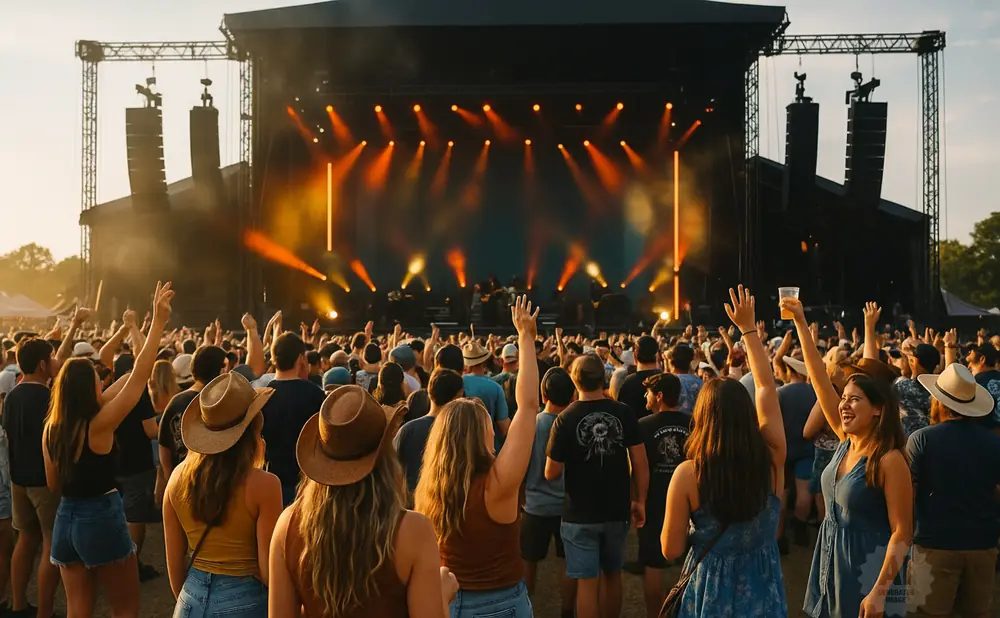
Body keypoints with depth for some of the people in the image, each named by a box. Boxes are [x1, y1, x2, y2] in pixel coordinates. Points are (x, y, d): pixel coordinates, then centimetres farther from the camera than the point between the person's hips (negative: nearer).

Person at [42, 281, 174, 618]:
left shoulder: (51, 429, 2)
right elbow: (140, 375, -21)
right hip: (102, 518, -6)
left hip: (66, 520, 7)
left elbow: (53, 485, 11)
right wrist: (158, 321, -21)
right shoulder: (98, 425, -17)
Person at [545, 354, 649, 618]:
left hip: (580, 515, -3)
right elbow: (640, 462, -5)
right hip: (617, 510, 3)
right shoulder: (623, 413, -8)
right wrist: (640, 500, 6)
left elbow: (551, 473, -11)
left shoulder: (566, 419, -15)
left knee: (587, 581, 7)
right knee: (613, 575, 22)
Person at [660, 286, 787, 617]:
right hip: (763, 588, 3)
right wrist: (748, 328, 9)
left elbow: (671, 550, -12)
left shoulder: (687, 474, -21)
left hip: (710, 589, -2)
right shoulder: (771, 458, -13)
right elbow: (766, 386, 1)